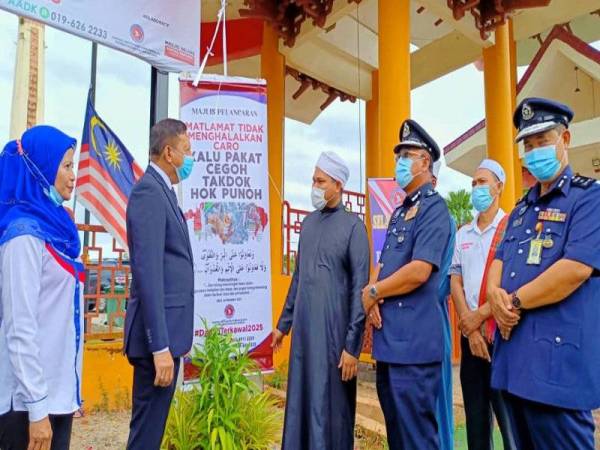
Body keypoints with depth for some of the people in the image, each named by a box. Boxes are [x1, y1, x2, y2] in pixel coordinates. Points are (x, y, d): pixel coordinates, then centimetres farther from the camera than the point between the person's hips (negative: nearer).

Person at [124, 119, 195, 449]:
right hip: (158, 333, -9)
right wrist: (160, 346, -23)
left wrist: (173, 337, 17)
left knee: (154, 422, 20)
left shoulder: (162, 191, 14)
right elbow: (147, 272, -22)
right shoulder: (149, 191, -16)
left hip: (168, 329, 9)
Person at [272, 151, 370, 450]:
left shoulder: (353, 225, -8)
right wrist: (284, 322, 16)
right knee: (300, 398, 15)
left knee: (331, 402, 8)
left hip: (333, 328, -5)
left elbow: (359, 287, -11)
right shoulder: (308, 222, 9)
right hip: (303, 326, 6)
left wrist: (352, 344, -13)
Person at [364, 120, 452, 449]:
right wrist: (373, 293, -5)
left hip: (414, 339, -9)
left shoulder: (434, 208, -11)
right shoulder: (399, 212, 16)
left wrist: (372, 293, -9)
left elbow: (419, 272, -22)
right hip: (388, 336, 9)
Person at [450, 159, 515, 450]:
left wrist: (480, 315, -11)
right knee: (475, 417, 13)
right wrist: (471, 329, -5)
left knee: (510, 417, 3)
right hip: (470, 336, 5)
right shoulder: (462, 235, 11)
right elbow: (455, 281, 5)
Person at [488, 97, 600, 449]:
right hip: (514, 356, 8)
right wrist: (495, 294, -7)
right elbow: (500, 259, 15)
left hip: (557, 360, -8)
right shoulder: (522, 208, 18)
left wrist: (515, 302, -12)